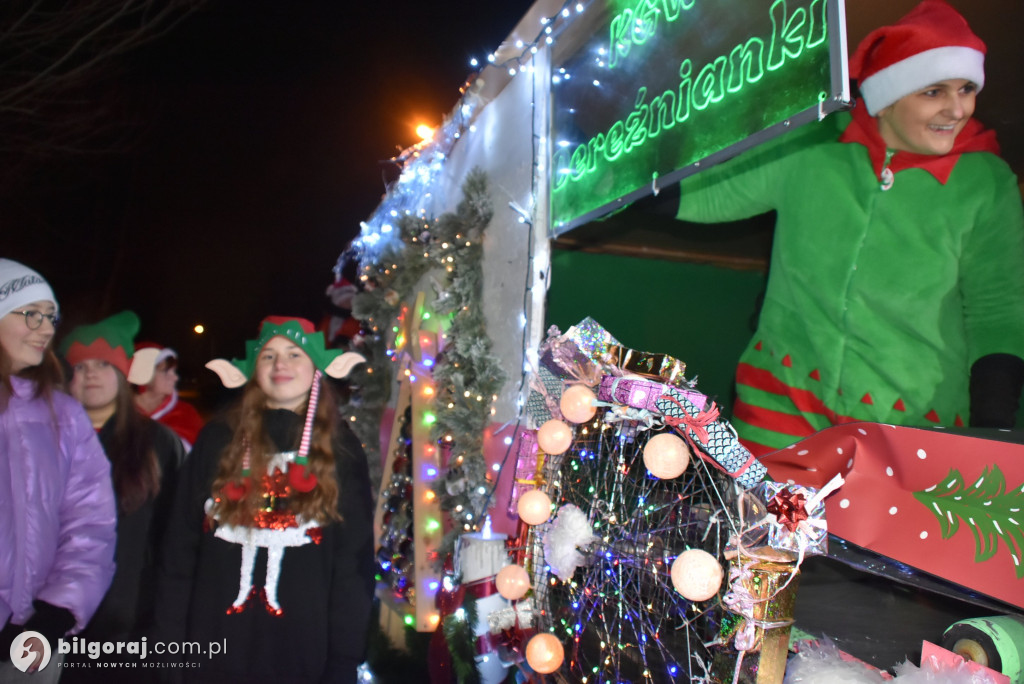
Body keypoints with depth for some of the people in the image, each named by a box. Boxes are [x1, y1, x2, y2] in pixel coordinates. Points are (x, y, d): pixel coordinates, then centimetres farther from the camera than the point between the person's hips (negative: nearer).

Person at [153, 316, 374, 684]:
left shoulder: (340, 449, -1)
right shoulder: (218, 439, 3)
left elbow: (354, 561, -3)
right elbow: (180, 547, 3)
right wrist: (170, 647, -1)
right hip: (213, 652, 1)